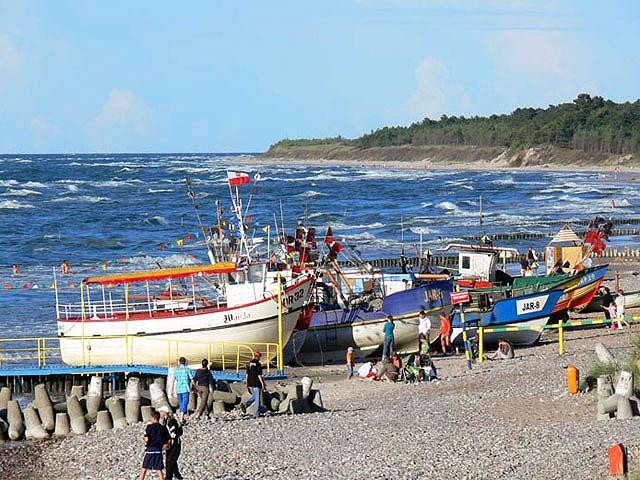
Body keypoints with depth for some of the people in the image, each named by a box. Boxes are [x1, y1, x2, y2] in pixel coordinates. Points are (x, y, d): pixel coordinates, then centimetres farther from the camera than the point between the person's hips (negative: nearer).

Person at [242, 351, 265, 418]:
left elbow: (247, 374, 13)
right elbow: (259, 375, -16)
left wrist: (247, 384, 19)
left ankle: (245, 404, -1)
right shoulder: (258, 364, -13)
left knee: (254, 397, 21)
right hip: (256, 384, -7)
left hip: (250, 383, 7)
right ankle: (256, 414, 3)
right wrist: (262, 384, -12)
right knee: (257, 398, 1)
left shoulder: (249, 364, 8)